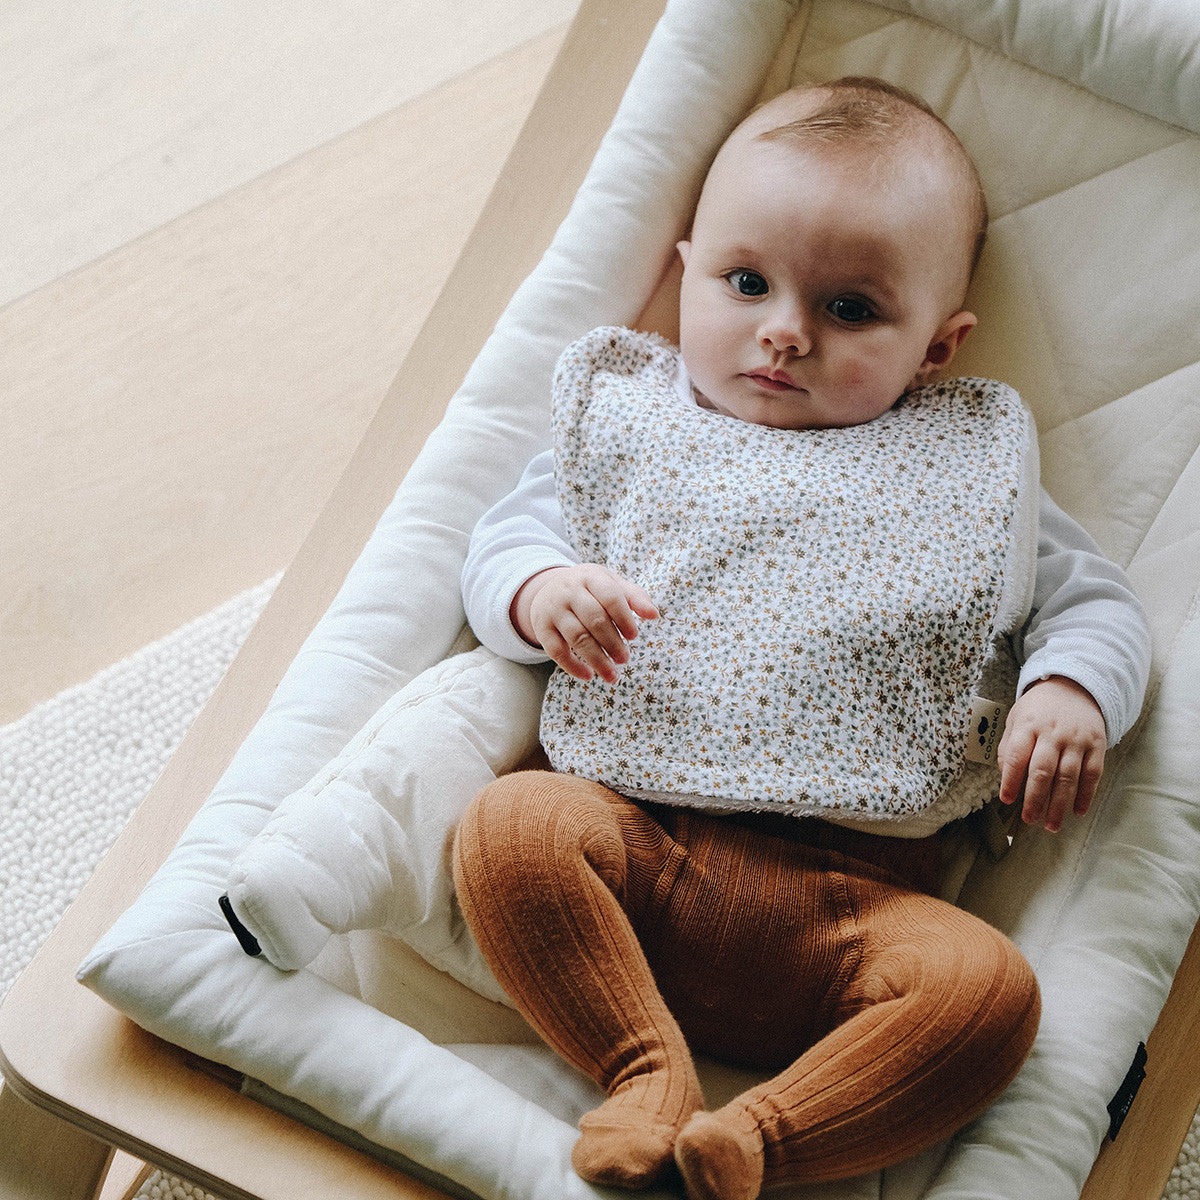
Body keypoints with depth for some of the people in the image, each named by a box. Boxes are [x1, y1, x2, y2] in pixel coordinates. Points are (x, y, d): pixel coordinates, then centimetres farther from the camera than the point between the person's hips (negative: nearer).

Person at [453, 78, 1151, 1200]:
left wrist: (1070, 691, -6)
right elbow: (503, 538, 13)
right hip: (637, 841, 1)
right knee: (511, 823, -28)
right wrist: (541, 591, -11)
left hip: (854, 889, 0)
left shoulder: (965, 473, 14)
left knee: (987, 984, -26)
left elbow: (1092, 599, 17)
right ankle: (647, 1070, -19)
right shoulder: (629, 423, 15)